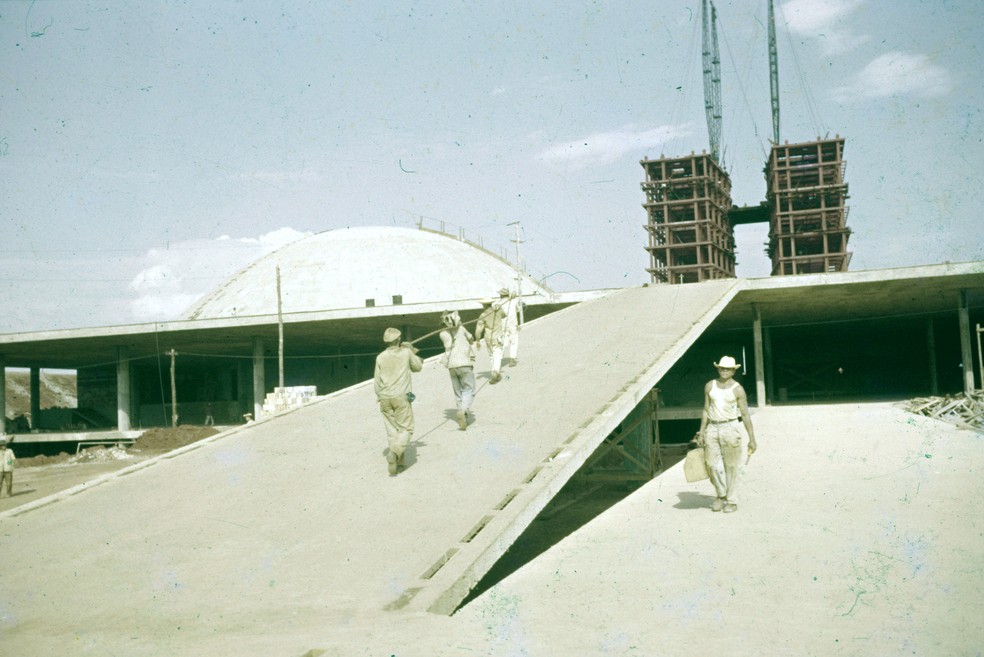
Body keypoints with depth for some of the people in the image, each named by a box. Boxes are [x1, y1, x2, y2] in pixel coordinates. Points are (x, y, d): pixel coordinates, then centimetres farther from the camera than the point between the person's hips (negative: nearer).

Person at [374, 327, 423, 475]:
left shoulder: (380, 357, 5)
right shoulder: (406, 352, -1)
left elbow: (377, 381, 6)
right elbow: (417, 367, 15)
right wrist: (413, 352, 28)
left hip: (385, 398, 3)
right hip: (401, 396, -3)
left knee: (392, 430, 11)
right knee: (406, 429, 2)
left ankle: (398, 462, 12)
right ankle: (394, 452, -23)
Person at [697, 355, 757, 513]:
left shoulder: (738, 389, -5)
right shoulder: (710, 386, 6)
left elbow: (746, 415, -4)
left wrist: (752, 439, -5)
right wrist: (701, 433, 10)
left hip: (731, 428, -3)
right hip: (712, 429, 4)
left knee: (731, 467, 2)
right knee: (712, 465, 1)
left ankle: (732, 501, 13)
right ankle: (721, 495, 23)